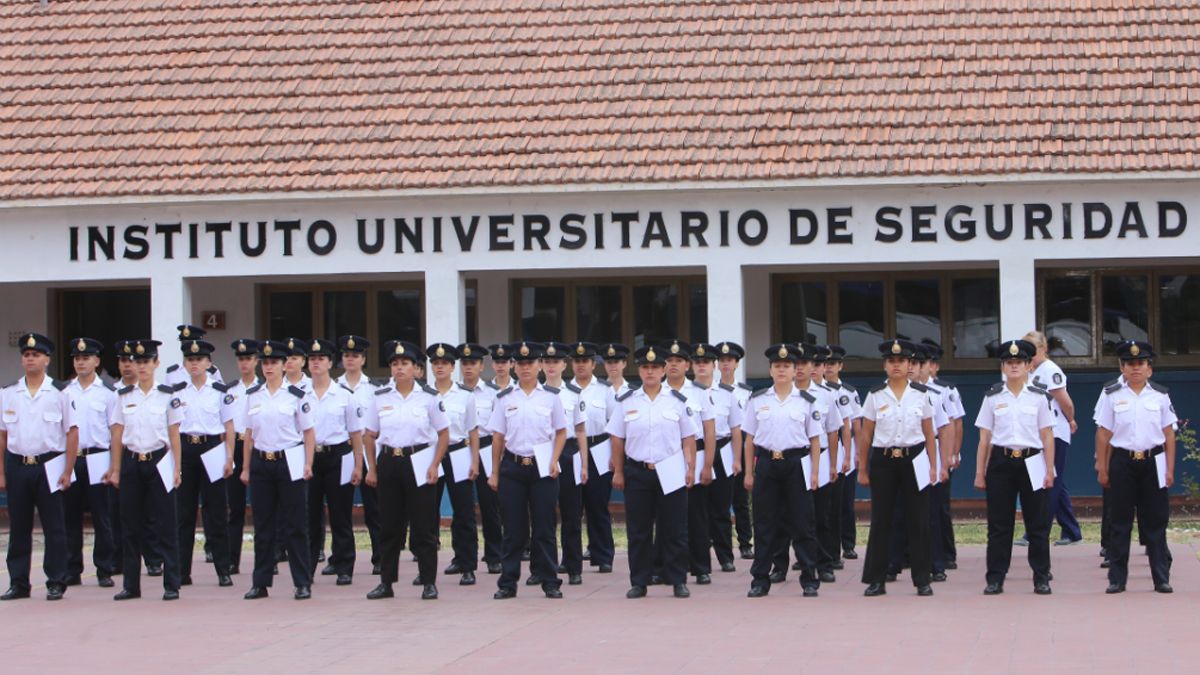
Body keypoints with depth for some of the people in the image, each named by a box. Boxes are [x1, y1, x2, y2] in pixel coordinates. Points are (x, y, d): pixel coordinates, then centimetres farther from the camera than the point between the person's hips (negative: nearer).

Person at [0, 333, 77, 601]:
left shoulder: (60, 393, -1)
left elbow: (72, 433, -2)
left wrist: (67, 471, -7)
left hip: (49, 466, -3)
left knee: (54, 528, 0)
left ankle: (56, 583, 8)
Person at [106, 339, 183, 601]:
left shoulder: (168, 395, 1)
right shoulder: (124, 396, 7)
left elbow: (174, 436, 1)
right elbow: (117, 436, 8)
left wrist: (177, 469, -3)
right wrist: (115, 470, 5)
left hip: (158, 462, -3)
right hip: (131, 463, 3)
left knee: (165, 526, -2)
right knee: (131, 527, 5)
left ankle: (171, 585, 1)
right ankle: (131, 586, 12)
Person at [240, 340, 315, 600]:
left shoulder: (296, 396, -2)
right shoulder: (253, 396, 9)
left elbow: (309, 433, 0)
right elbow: (249, 434, 13)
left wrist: (308, 464, -7)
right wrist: (245, 467, 10)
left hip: (289, 462, -3)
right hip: (261, 463, 3)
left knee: (293, 525, -2)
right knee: (263, 526, 6)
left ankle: (303, 583, 3)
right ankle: (261, 583, 11)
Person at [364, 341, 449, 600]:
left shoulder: (429, 397, -1)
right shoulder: (381, 397, 5)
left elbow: (444, 434, 3)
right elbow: (371, 436, 11)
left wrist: (434, 466, -6)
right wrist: (371, 469, 4)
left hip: (419, 464, -2)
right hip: (388, 463, 2)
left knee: (423, 526, -1)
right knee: (388, 526, 5)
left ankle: (429, 583, 6)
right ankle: (386, 582, 13)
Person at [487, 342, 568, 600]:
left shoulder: (550, 396, 3)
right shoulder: (505, 399, 5)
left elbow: (561, 431, 9)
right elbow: (498, 437, 7)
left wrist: (554, 460, -4)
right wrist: (495, 472, 5)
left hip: (542, 467, -1)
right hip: (512, 466, 1)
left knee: (544, 527, 1)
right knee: (513, 528, 3)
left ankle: (549, 581, 8)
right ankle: (507, 583, 9)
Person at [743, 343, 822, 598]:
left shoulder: (807, 401, 4)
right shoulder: (757, 400, 6)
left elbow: (815, 440, 5)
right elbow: (749, 439, 8)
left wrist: (814, 472, -2)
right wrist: (748, 472, 5)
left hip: (796, 463, -1)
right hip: (766, 464, 1)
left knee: (803, 524, 0)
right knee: (764, 524, 3)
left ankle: (809, 580, 7)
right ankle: (760, 580, 10)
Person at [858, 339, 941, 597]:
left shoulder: (921, 394, 3)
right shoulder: (875, 396, 2)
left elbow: (929, 433, 7)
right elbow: (866, 435, 6)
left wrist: (933, 466, 4)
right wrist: (862, 469, 5)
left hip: (913, 459, 0)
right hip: (883, 460, 0)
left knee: (918, 521, 1)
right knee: (880, 521, 2)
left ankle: (922, 580, 7)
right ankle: (876, 580, 8)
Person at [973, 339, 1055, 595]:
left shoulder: (1039, 397, 4)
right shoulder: (993, 397, 5)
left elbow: (1047, 436, 5)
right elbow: (984, 438, 6)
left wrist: (1049, 471, 0)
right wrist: (980, 473, 4)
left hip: (1031, 462, 0)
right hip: (1001, 463, 0)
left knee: (1037, 523, 2)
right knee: (998, 524, 2)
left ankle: (1041, 578, 8)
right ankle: (995, 579, 7)